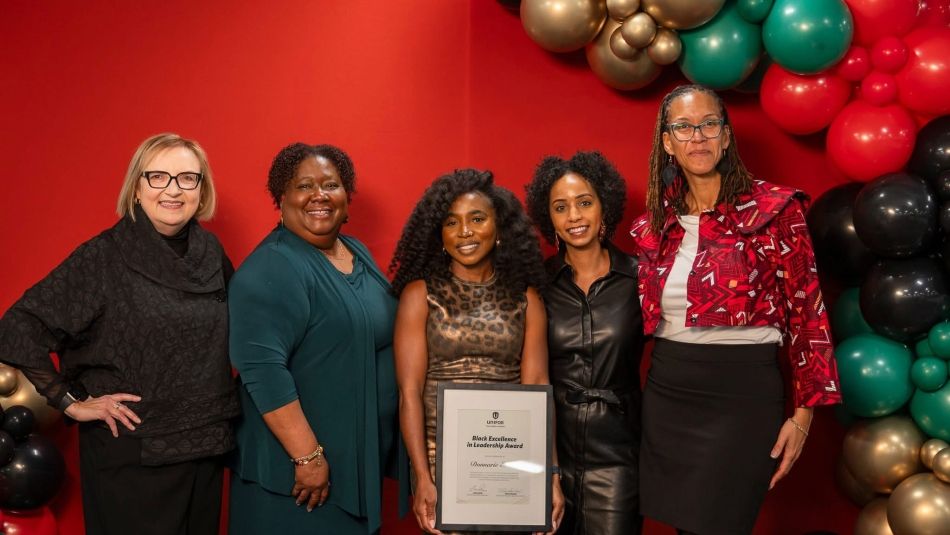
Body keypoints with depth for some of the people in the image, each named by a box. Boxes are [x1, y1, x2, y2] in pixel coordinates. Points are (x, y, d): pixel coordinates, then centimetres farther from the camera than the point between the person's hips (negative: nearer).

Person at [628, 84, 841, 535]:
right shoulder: (653, 224, 7)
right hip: (665, 392, 5)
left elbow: (806, 312, -5)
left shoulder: (773, 208, -7)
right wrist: (634, 400, 16)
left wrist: (803, 413, -8)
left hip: (742, 394, -4)